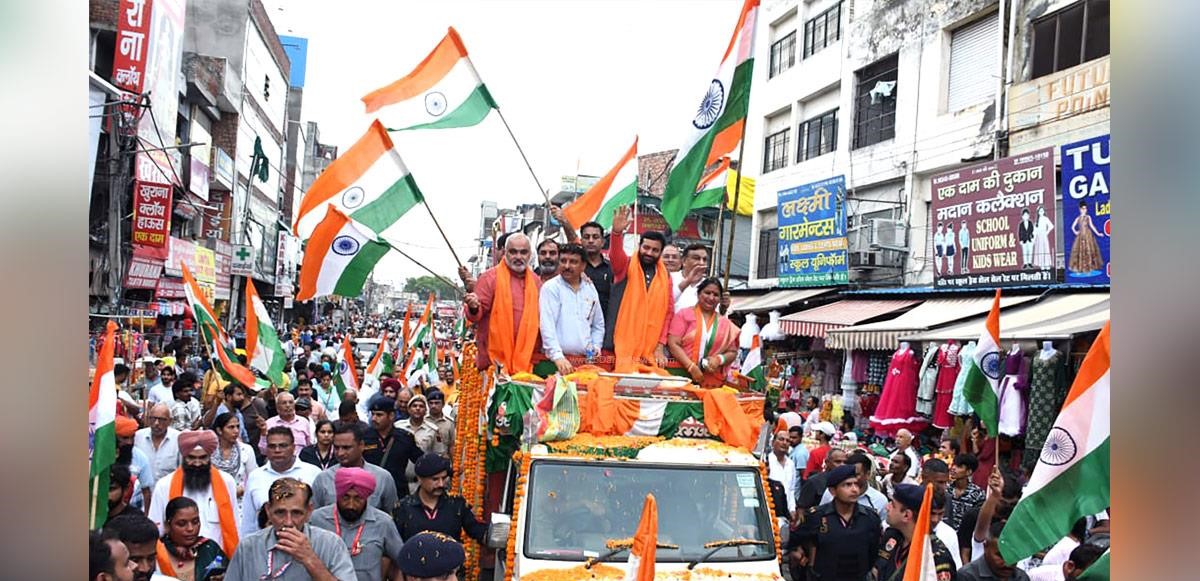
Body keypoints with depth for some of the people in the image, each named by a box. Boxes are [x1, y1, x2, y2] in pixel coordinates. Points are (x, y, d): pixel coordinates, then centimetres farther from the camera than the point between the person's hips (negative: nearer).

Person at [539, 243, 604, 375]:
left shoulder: (590, 288, 14)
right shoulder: (551, 288, -2)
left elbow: (598, 325, 22)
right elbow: (547, 326, -12)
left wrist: (596, 347, 7)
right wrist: (557, 357, -20)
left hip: (586, 359, 4)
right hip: (560, 361, -4)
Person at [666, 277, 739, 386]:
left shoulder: (725, 323, 13)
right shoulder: (684, 315, 5)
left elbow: (732, 352, 15)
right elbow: (673, 344, -4)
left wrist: (719, 359, -7)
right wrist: (692, 367, -14)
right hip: (683, 374, -2)